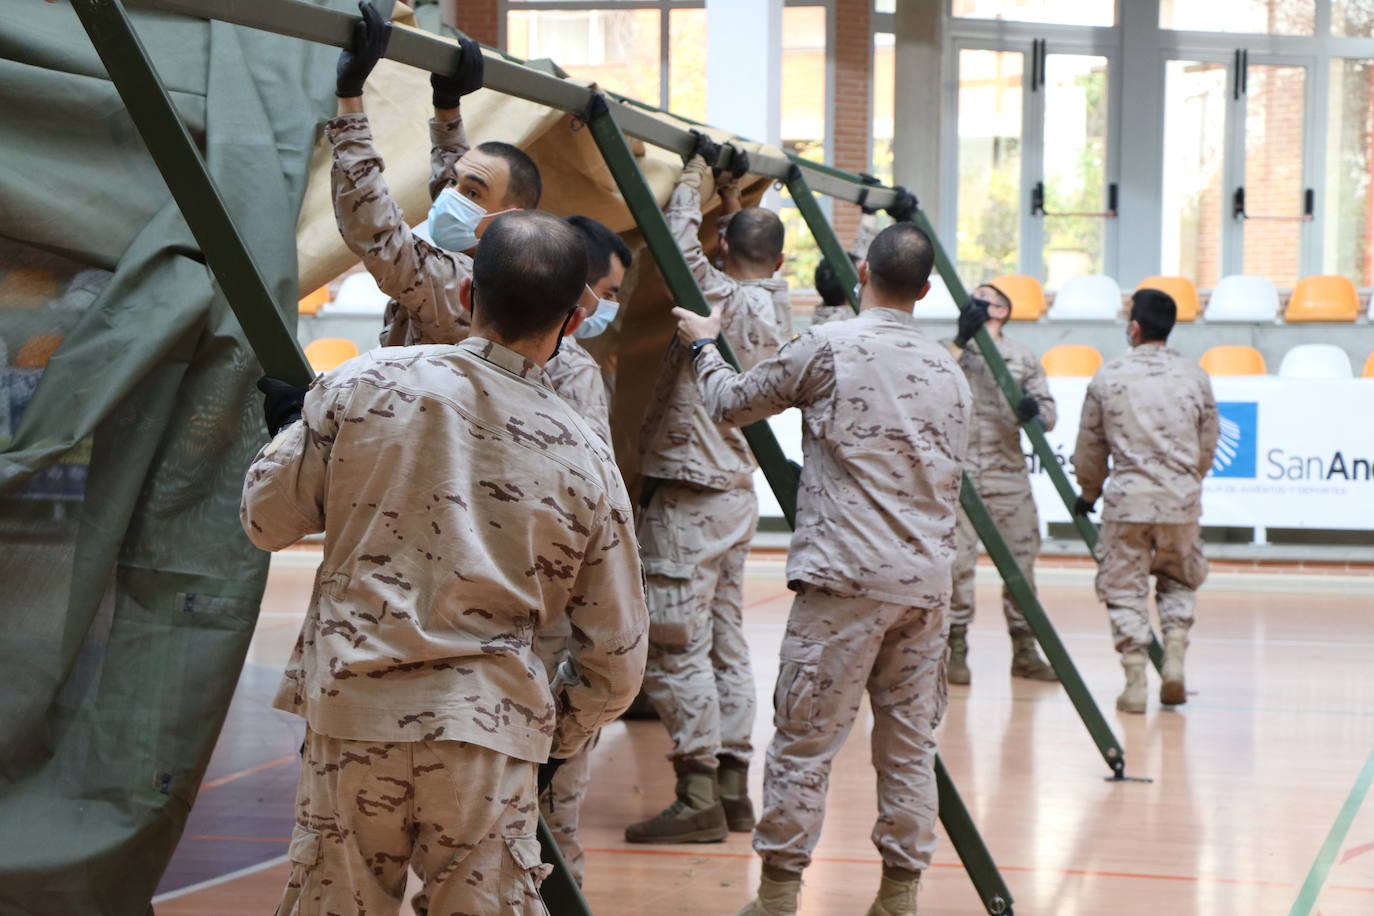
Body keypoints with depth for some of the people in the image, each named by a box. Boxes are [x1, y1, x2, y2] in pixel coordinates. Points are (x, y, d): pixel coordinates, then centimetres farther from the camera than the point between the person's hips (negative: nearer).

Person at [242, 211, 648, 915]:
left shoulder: (365, 383, -3)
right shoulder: (586, 460, -1)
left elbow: (268, 520, 6)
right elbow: (616, 659, 5)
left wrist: (289, 427, 25)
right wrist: (552, 742, 22)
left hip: (351, 708, 1)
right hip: (488, 730, 0)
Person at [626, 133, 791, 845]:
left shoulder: (726, 299, -13)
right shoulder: (775, 307, 11)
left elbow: (681, 250, -20)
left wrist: (692, 186, -3)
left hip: (691, 495, -9)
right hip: (734, 492, 9)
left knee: (675, 648, -7)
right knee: (725, 644, 11)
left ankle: (698, 799, -8)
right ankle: (732, 791, 15)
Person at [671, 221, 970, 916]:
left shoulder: (829, 348, -4)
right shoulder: (949, 373, 14)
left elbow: (732, 404, 7)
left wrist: (704, 344, 24)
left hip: (846, 577, -6)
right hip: (927, 583, 6)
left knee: (804, 739, 0)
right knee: (910, 742, 10)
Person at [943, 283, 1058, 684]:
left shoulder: (1023, 359, 10)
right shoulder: (951, 353, 7)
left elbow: (1049, 413, 8)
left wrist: (1035, 411, -16)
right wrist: (961, 341, -18)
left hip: (1009, 477, 2)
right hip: (958, 476, -2)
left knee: (1021, 561, 5)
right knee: (957, 564, -5)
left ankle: (1025, 652, 16)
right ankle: (957, 651, 5)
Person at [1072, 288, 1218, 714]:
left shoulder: (1108, 377, -1)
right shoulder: (1195, 378, 3)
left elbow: (1089, 447, 7)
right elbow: (1207, 448, 11)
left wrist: (1088, 493, 24)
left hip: (1127, 500, -2)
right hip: (1181, 502, 2)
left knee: (1124, 589, 7)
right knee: (1180, 581, 21)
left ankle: (1135, 680, 2)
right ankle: (1174, 652, 3)